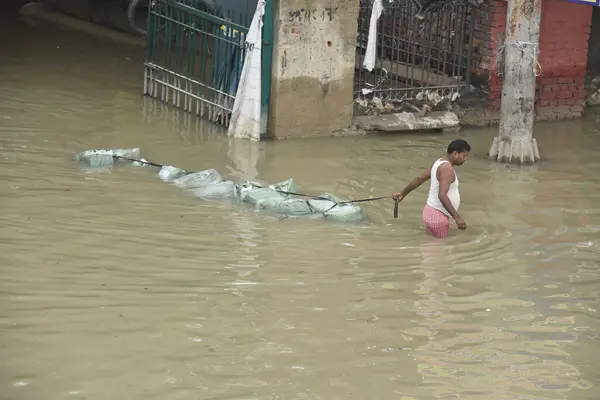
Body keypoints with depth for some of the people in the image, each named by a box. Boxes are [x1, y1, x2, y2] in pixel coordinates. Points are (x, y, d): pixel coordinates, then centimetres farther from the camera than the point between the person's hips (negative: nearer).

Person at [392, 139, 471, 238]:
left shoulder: (440, 163, 11)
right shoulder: (447, 168, -20)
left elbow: (419, 179, 20)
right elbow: (442, 195, -31)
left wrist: (403, 193, 29)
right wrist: (457, 217, -35)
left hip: (433, 212, 10)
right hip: (437, 216, -10)